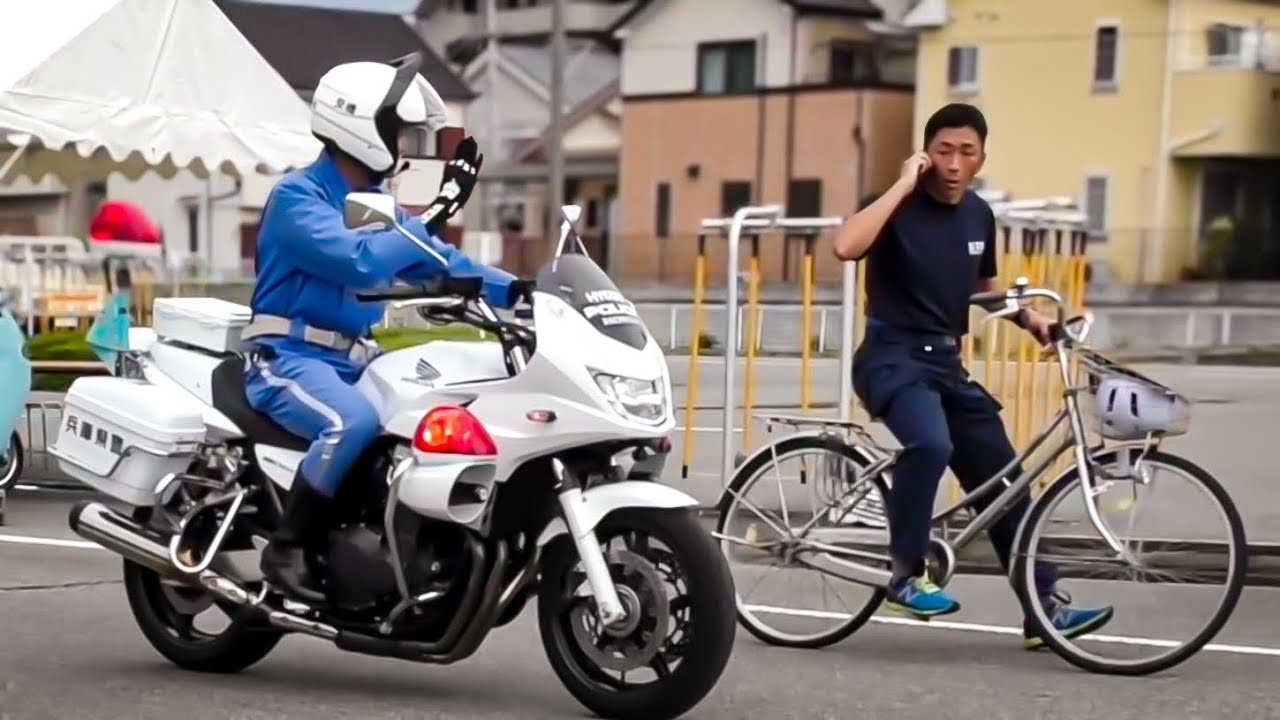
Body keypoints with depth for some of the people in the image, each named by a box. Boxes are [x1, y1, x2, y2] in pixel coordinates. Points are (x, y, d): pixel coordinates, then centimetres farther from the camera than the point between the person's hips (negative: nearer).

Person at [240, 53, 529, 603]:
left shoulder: (378, 207, 15)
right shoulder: (296, 197, -11)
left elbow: (442, 267, 9)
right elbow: (358, 261, -27)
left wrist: (518, 290, -8)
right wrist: (437, 212, -24)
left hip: (353, 362, 8)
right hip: (288, 358, -8)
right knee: (352, 422, -36)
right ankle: (286, 547, -22)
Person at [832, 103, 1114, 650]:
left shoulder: (979, 215, 8)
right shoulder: (902, 208, -11)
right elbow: (845, 246, -32)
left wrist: (1027, 316, 6)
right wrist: (904, 185, -25)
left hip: (946, 363, 7)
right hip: (893, 357, -7)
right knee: (931, 443, -35)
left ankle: (1045, 607, 16)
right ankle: (907, 575, -17)